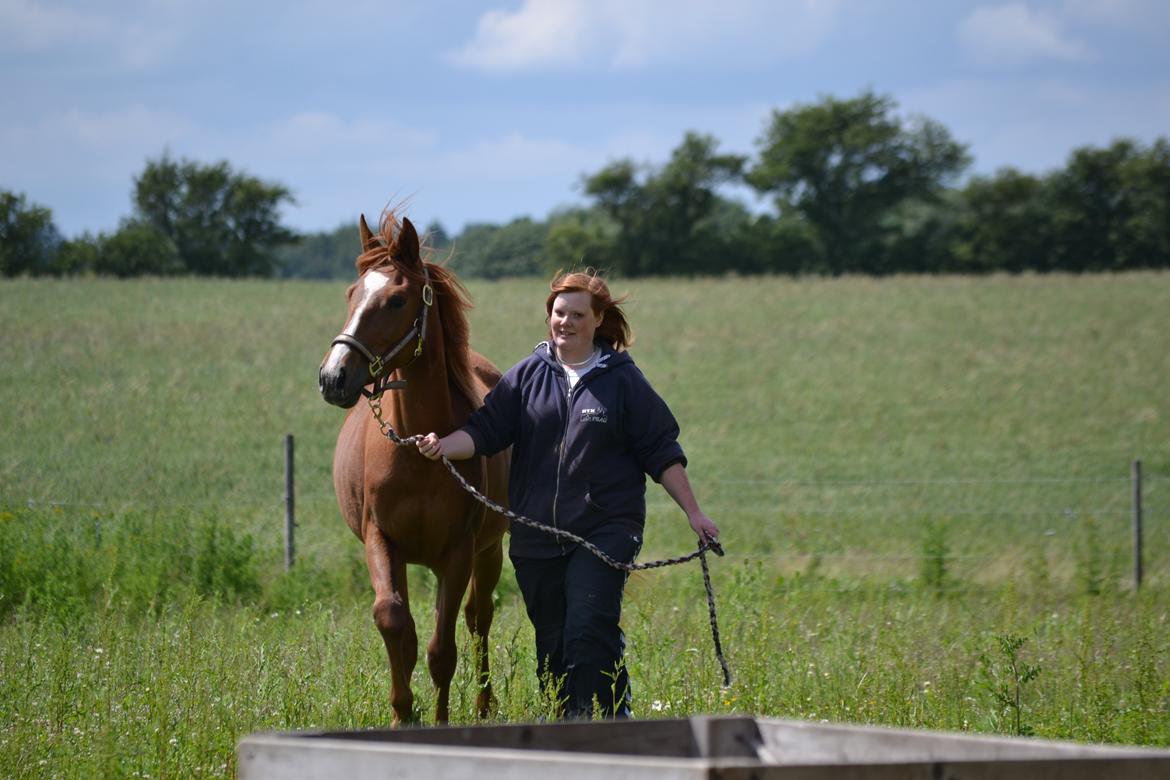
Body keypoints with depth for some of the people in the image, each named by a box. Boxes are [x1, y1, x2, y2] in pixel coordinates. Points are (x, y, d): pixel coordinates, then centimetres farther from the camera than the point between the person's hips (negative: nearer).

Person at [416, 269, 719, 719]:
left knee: (588, 631, -17)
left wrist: (693, 513, 2)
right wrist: (444, 446, -19)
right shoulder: (528, 376, 7)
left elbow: (661, 453, 4)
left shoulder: (622, 380, 2)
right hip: (538, 537, 3)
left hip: (604, 530, -3)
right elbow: (486, 430, 0)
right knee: (553, 646, 7)